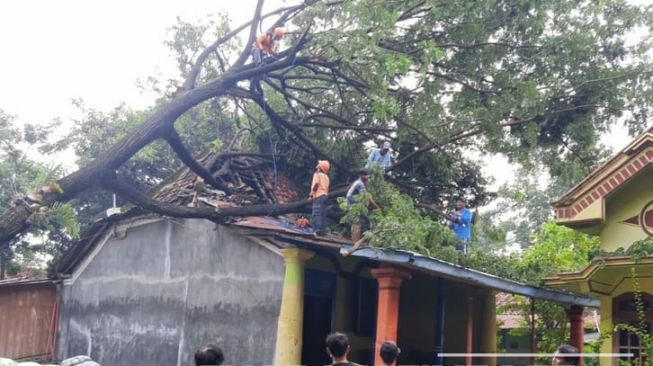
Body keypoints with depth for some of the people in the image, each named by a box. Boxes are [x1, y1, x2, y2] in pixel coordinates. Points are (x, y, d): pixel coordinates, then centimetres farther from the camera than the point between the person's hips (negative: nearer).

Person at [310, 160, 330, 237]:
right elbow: (327, 188, 16)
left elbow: (316, 184, -16)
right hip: (325, 195, 8)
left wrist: (311, 194, -10)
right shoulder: (326, 177, 20)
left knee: (317, 214, -12)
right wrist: (326, 194, 17)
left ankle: (318, 231, -20)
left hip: (318, 195, -8)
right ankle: (323, 231, 5)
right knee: (323, 214, 7)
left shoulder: (317, 174, -4)